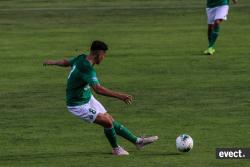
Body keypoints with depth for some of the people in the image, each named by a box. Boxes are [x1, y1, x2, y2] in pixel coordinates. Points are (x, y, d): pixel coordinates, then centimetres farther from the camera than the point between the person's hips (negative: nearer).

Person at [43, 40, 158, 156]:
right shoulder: (87, 69, -33)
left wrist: (52, 62, 37)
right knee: (107, 122, -15)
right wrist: (119, 96, -49)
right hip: (78, 106, -10)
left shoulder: (81, 58, -4)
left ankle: (137, 141, 13)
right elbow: (98, 89, -45)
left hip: (88, 98, 10)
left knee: (110, 120, 9)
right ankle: (115, 149, 10)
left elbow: (66, 62, 17)